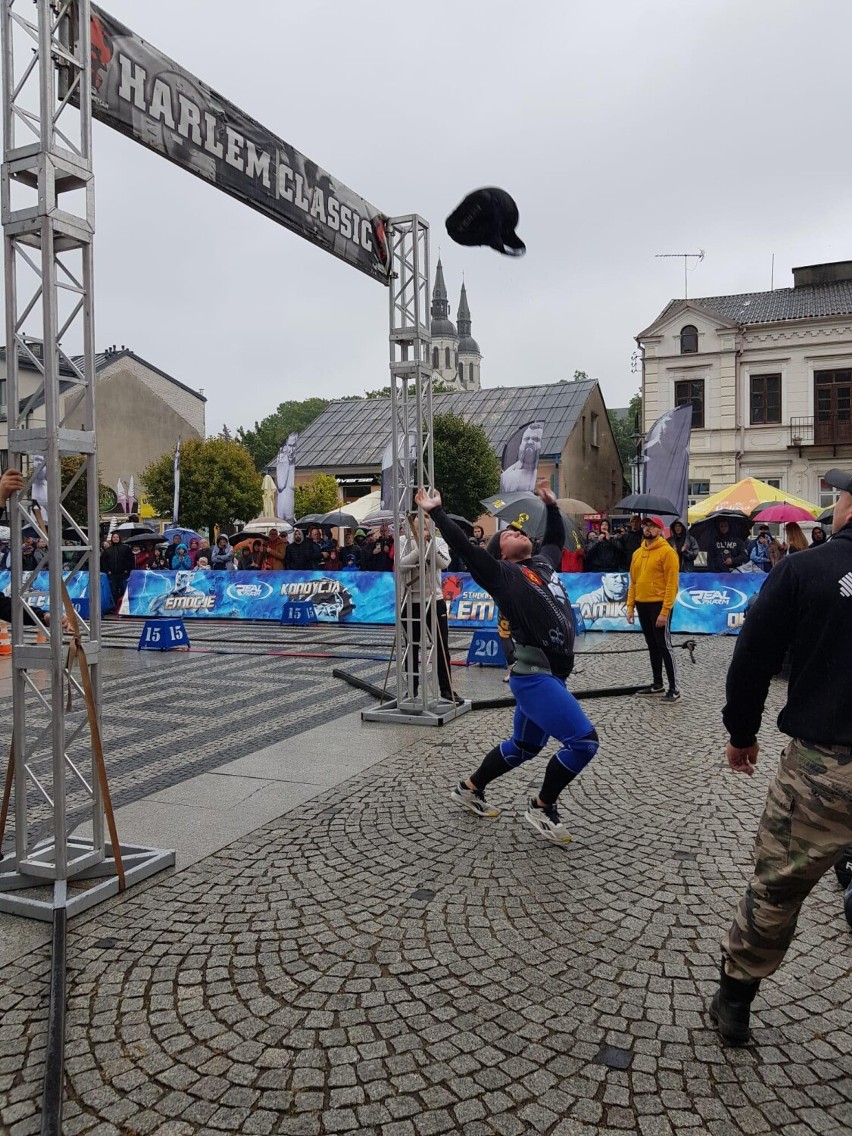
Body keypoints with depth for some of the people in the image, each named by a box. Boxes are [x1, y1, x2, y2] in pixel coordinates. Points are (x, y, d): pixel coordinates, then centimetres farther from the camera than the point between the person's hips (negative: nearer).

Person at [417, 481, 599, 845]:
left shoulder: (544, 563, 16)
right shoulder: (501, 574, -4)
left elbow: (557, 537, 36)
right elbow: (464, 547, -12)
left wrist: (551, 505, 36)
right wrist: (436, 512, -11)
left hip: (550, 675, 9)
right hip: (534, 676, -9)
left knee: (523, 747, 21)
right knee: (583, 740, -14)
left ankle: (469, 789, 38)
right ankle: (542, 808, 3)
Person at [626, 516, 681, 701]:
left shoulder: (667, 551, -10)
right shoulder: (638, 553, 13)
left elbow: (672, 584, -15)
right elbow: (633, 582, 16)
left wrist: (665, 611, -20)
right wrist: (630, 606, 9)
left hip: (659, 605, -7)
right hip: (642, 605, 7)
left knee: (664, 646, -5)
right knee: (652, 646, 14)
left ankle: (674, 688, 2)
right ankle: (657, 684, 24)